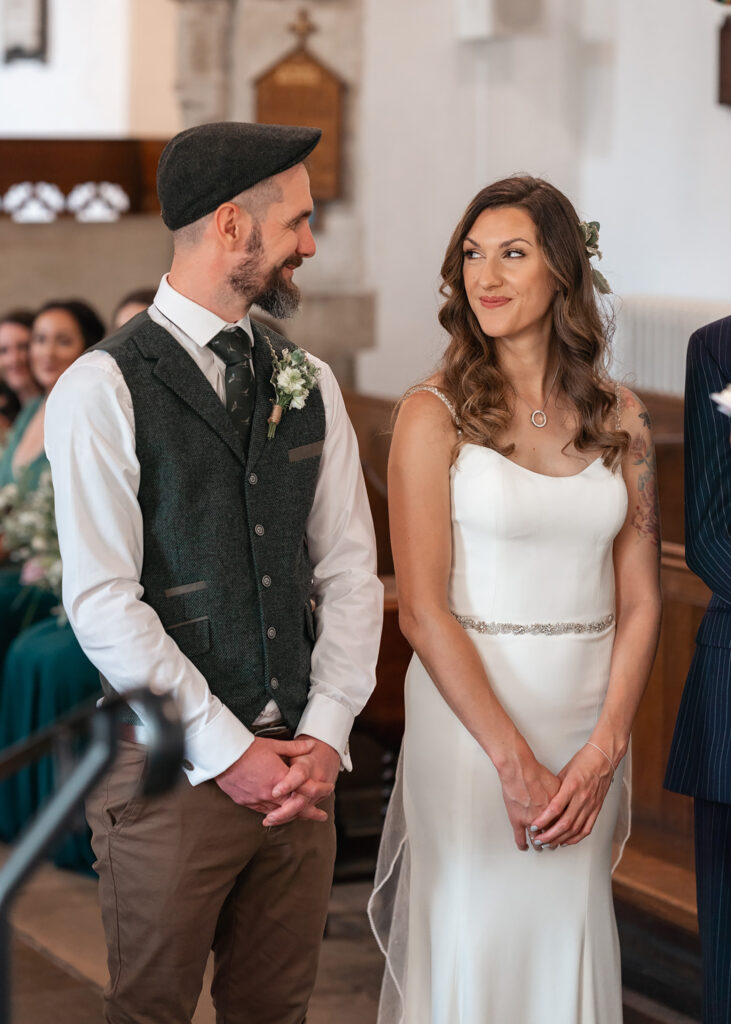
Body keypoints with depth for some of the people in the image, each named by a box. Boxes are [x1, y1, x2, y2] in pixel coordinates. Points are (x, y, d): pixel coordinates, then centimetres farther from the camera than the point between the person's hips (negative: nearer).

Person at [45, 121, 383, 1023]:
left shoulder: (308, 383, 9)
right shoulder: (102, 390, -9)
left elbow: (349, 572, 8)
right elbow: (102, 602, -14)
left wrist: (325, 735, -5)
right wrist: (228, 753, -15)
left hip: (297, 762, 5)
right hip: (169, 769, -5)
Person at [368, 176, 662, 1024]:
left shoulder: (618, 419, 6)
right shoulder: (434, 415, -5)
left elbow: (640, 602, 4)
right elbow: (422, 610, -9)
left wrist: (604, 749, -8)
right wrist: (515, 758, -13)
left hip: (591, 723, 3)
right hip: (470, 711, -3)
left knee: (568, 946, 10)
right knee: (474, 947, 3)